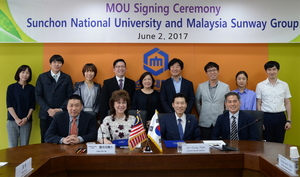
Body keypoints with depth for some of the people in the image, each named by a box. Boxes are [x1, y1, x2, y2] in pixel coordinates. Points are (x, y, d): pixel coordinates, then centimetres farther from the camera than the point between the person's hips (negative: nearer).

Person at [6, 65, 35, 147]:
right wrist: (16, 119, -10)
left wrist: (26, 118, -8)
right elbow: (9, 105, 0)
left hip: (27, 121, 1)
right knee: (12, 146, -3)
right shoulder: (11, 87, 4)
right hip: (12, 120, -1)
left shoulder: (32, 88, 7)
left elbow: (32, 106, 5)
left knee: (24, 147, -1)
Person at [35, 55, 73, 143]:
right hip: (45, 115, 1)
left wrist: (61, 109, -9)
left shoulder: (67, 78, 7)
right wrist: (48, 110, -8)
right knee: (45, 141, 4)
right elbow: (38, 96, 2)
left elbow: (70, 96, 4)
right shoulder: (42, 77, 7)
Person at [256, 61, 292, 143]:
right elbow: (258, 104, 2)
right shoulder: (260, 85, 0)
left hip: (280, 117, 2)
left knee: (279, 143, 10)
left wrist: (289, 120, 3)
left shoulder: (284, 85, 5)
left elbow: (287, 103, 8)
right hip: (266, 117, -1)